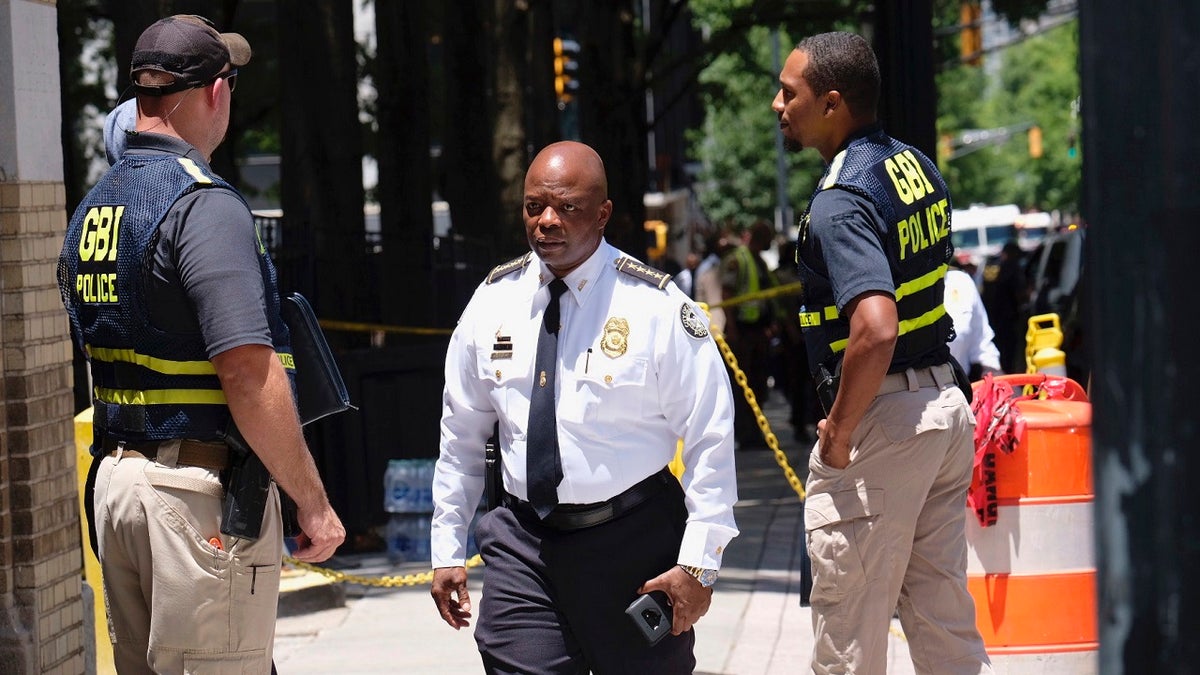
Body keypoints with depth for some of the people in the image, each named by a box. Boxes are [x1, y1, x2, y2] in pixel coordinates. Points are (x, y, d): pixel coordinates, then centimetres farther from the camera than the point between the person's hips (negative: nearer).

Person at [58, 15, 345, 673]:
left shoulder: (91, 208, 12)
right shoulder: (204, 204, -15)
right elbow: (248, 373, -21)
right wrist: (313, 503, -15)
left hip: (114, 477, 9)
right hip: (201, 491, -9)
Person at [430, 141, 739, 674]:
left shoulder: (657, 308, -8)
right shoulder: (492, 304, 4)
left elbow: (710, 440, -6)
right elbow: (461, 435, 13)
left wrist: (697, 561, -11)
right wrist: (447, 549, 11)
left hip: (635, 544, -2)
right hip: (523, 544, 2)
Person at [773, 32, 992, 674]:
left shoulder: (840, 202, -20)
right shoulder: (918, 167, 9)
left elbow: (876, 331, -32)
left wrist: (839, 434, -20)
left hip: (882, 416, -9)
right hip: (947, 403, 9)